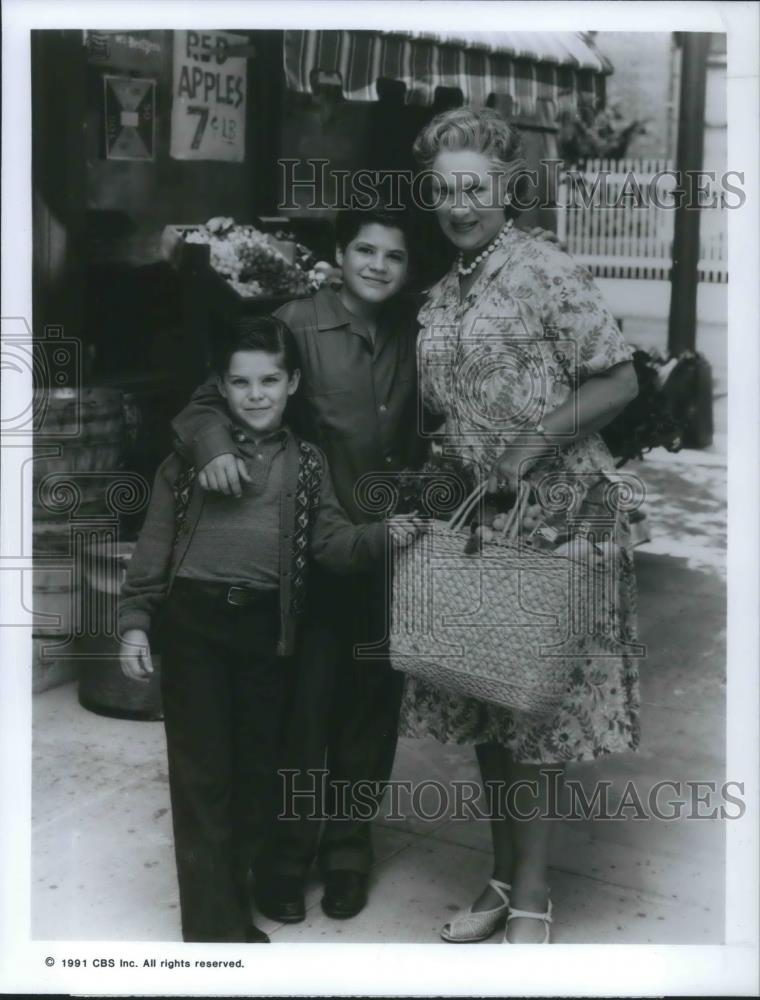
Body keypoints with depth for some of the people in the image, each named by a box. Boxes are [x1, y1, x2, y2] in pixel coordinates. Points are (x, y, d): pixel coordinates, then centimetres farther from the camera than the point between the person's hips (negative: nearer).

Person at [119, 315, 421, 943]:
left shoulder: (306, 462, 9)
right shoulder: (193, 453, 3)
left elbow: (332, 541, -2)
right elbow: (154, 543, 5)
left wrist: (383, 536, -21)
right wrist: (134, 621, -2)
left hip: (268, 626, 3)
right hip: (193, 620, -2)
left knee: (259, 768, 12)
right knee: (203, 772, 0)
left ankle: (235, 888, 31)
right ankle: (216, 928, 7)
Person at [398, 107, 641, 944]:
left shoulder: (547, 273, -8)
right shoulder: (438, 300, 12)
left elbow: (618, 381, -11)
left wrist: (534, 443, -19)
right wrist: (447, 465, 1)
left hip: (552, 512, -6)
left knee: (534, 714, -1)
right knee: (480, 708, 11)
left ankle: (533, 895, 12)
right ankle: (502, 879, 26)